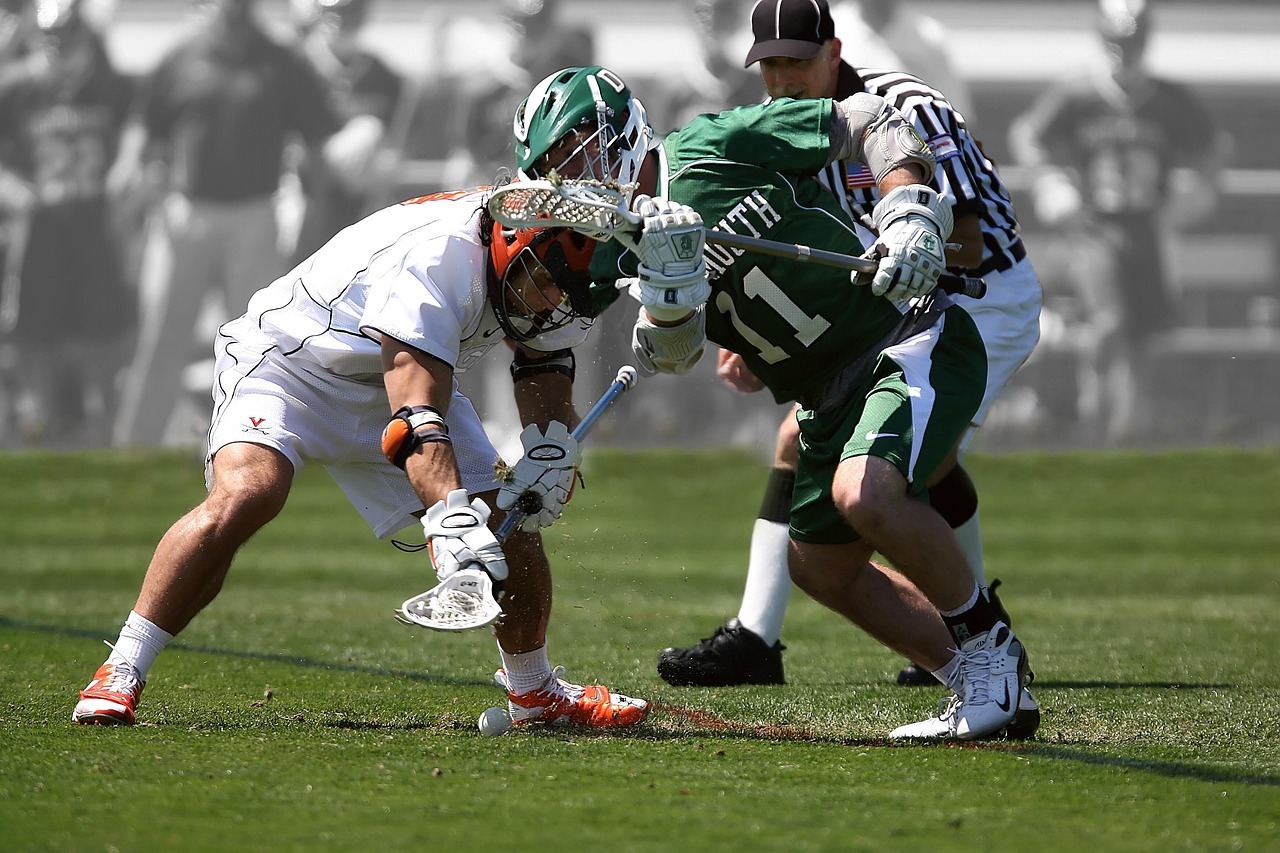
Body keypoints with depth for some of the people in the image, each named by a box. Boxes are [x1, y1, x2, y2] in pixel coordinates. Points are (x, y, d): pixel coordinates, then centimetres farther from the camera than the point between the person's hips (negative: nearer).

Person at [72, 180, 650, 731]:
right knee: (244, 494, -33)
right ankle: (121, 673, -24)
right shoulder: (436, 255, -38)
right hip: (289, 360, -7)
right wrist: (452, 518, -58)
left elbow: (543, 356, 5)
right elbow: (416, 417, -46)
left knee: (507, 527, -4)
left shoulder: (547, 268, -13)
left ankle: (536, 694, 20)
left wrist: (548, 449, -14)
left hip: (406, 374, 7)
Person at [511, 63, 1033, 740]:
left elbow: (873, 123, -8)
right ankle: (977, 685, 20)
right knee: (820, 563, 10)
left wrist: (910, 213, -22)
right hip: (833, 396, 9)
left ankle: (987, 642, -10)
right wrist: (669, 279, -32)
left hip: (913, 344, -9)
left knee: (864, 493, -29)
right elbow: (672, 354, -14)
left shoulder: (712, 149, -12)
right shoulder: (626, 247, 6)